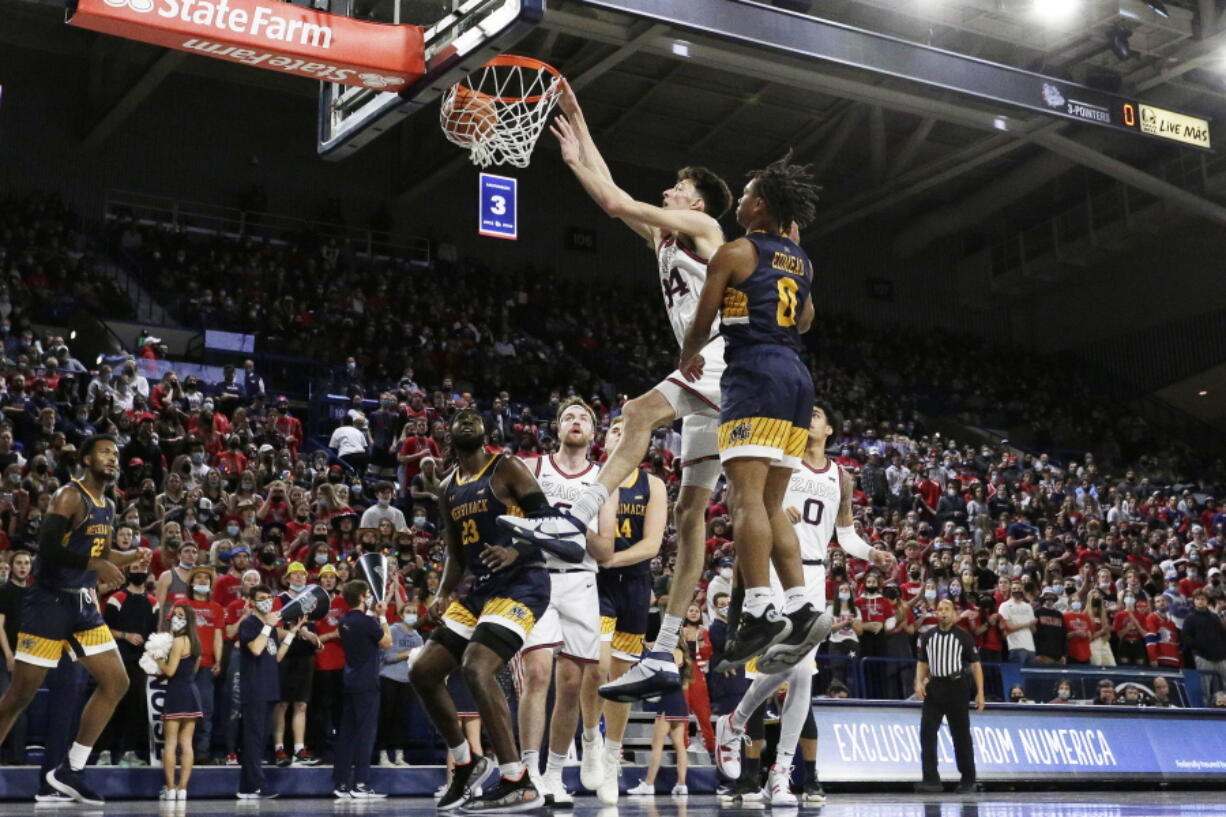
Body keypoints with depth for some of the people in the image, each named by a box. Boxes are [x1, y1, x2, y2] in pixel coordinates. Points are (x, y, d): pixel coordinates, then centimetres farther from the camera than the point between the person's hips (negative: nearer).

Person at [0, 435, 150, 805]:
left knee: (116, 681, 3)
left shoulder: (108, 507, 13)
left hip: (84, 604, 8)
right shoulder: (69, 496, -13)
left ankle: (69, 770, 9)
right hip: (49, 601, -8)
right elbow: (47, 547, -24)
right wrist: (96, 565, -27)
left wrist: (131, 558, 9)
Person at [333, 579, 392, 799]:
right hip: (367, 683, -8)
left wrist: (374, 616, 17)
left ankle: (341, 784, 11)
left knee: (347, 732, 9)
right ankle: (360, 784, -5)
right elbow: (387, 642, -7)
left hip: (350, 682, 8)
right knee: (365, 733, -4)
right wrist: (382, 617, 0)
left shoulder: (345, 621, 8)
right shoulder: (367, 622, -16)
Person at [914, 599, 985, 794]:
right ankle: (931, 780, -5)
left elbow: (975, 665, -1)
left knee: (961, 736, 4)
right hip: (934, 688, 3)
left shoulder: (963, 637, -2)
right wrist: (919, 682, 0)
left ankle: (968, 780, 16)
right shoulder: (928, 637, 9)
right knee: (927, 733, -7)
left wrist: (980, 692, -7)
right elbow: (922, 662, 17)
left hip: (956, 688, -3)